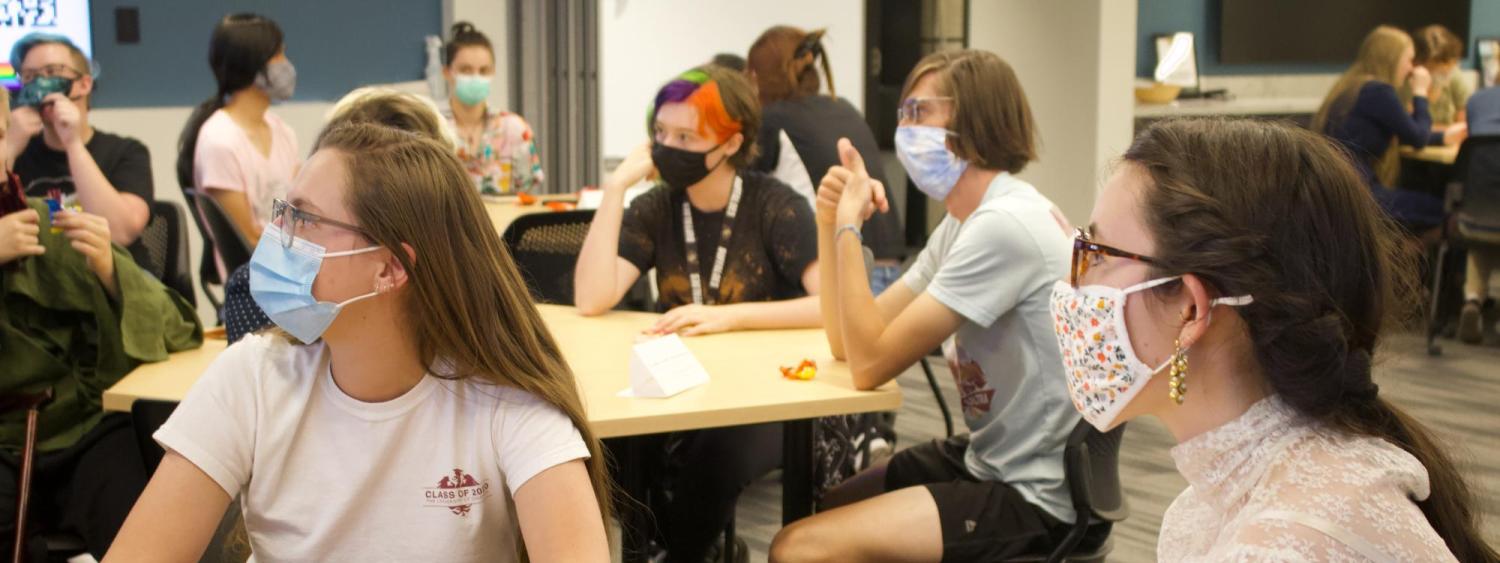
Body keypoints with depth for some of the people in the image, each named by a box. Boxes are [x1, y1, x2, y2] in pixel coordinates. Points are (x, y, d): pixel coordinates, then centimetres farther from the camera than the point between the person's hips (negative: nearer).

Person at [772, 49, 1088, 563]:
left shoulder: (1003, 225, -22)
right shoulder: (964, 220, 9)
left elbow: (870, 364, -21)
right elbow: (847, 343, 9)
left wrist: (850, 225, -14)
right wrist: (831, 223, -2)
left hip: (1039, 495, -10)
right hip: (987, 460, 10)